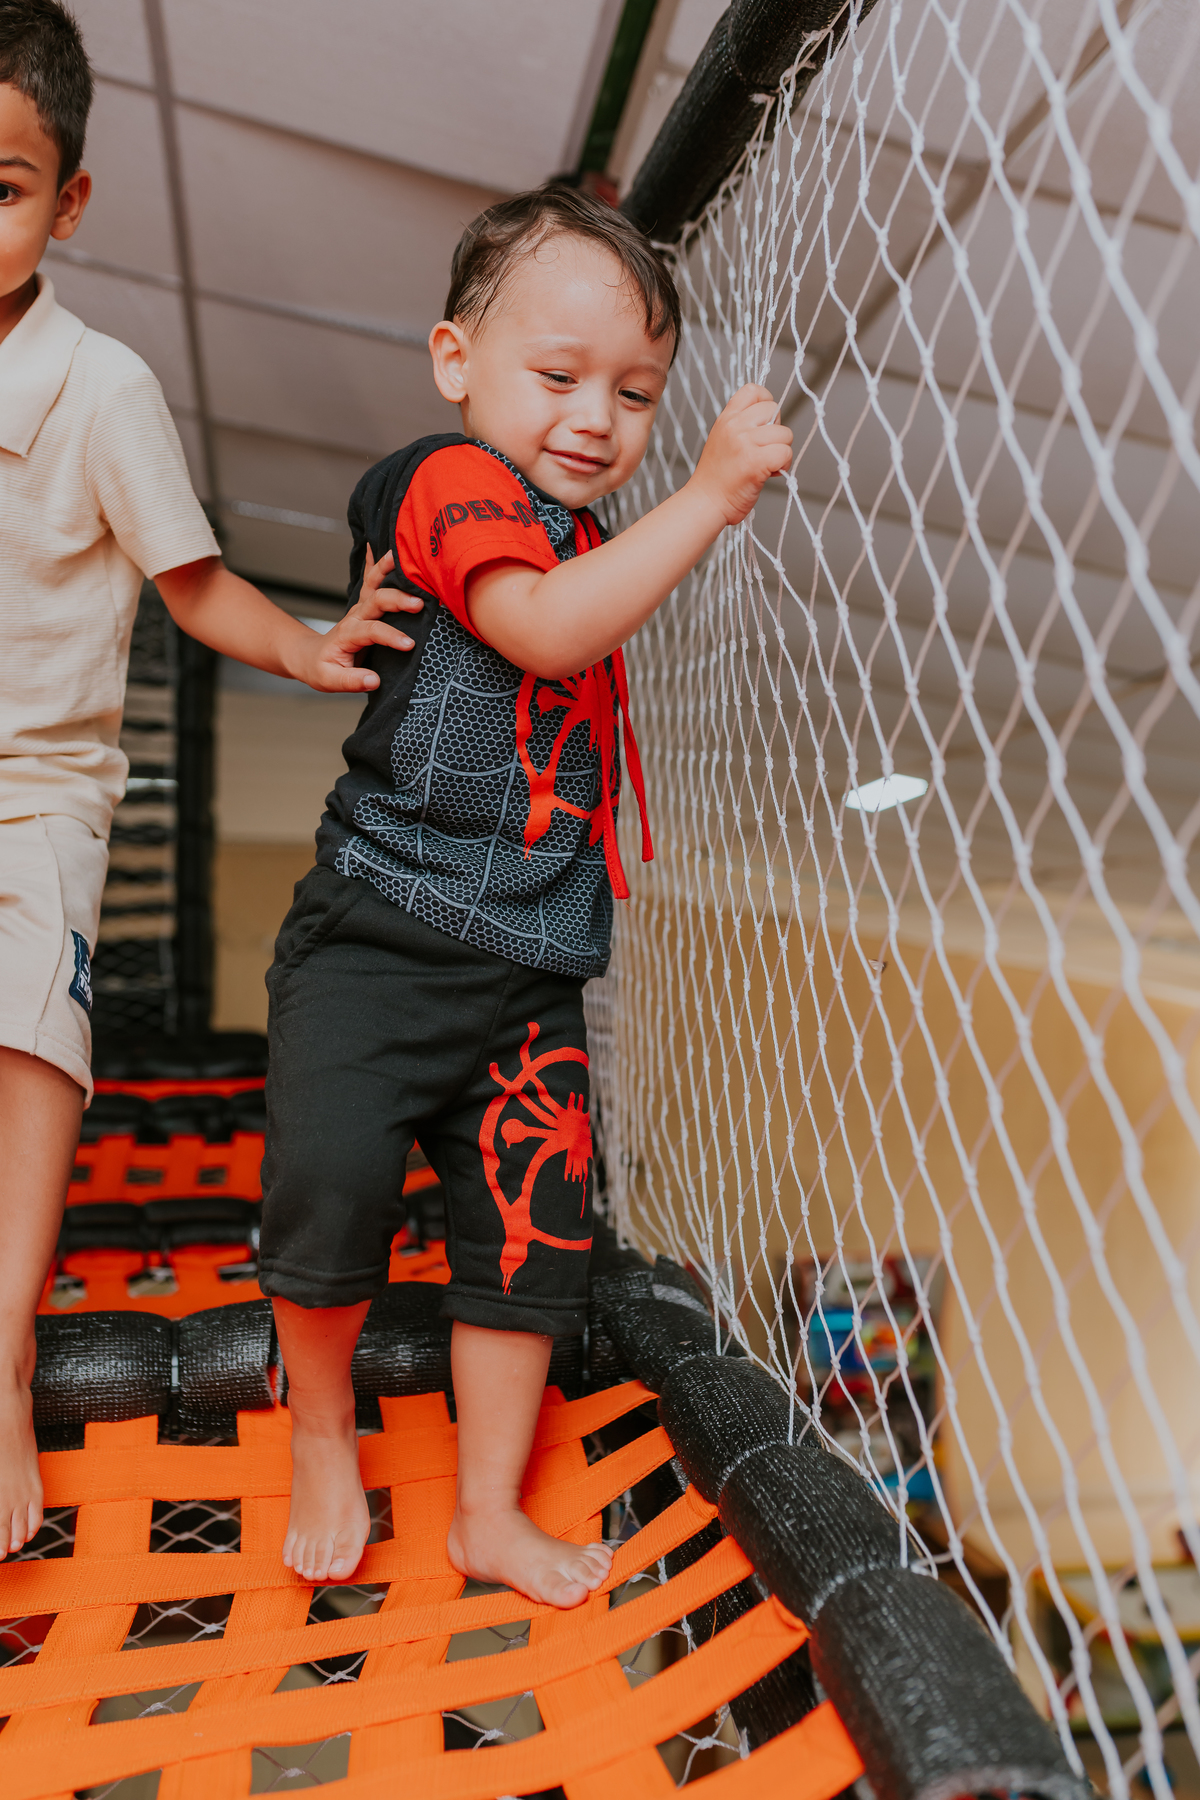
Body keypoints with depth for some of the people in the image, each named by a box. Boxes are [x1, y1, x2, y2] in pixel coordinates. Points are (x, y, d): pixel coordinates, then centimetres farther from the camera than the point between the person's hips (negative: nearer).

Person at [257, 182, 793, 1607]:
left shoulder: (572, 536, 21)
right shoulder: (454, 482, -4)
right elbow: (547, 630, -25)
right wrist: (711, 494, -23)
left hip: (529, 966, 7)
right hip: (381, 929, -7)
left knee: (534, 1230, 5)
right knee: (331, 1180, -14)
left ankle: (489, 1513, 23)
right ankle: (320, 1429, 20)